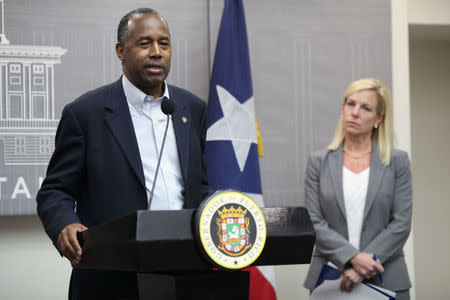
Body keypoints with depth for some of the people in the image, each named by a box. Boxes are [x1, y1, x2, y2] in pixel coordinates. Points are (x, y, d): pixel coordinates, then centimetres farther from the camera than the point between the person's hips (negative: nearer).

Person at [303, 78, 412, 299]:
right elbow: (314, 223, -1)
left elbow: (401, 223, -2)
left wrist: (363, 266, -12)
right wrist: (353, 258, -15)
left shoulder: (397, 162, 4)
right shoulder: (319, 163, 6)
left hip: (385, 280, 0)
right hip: (330, 280, 0)